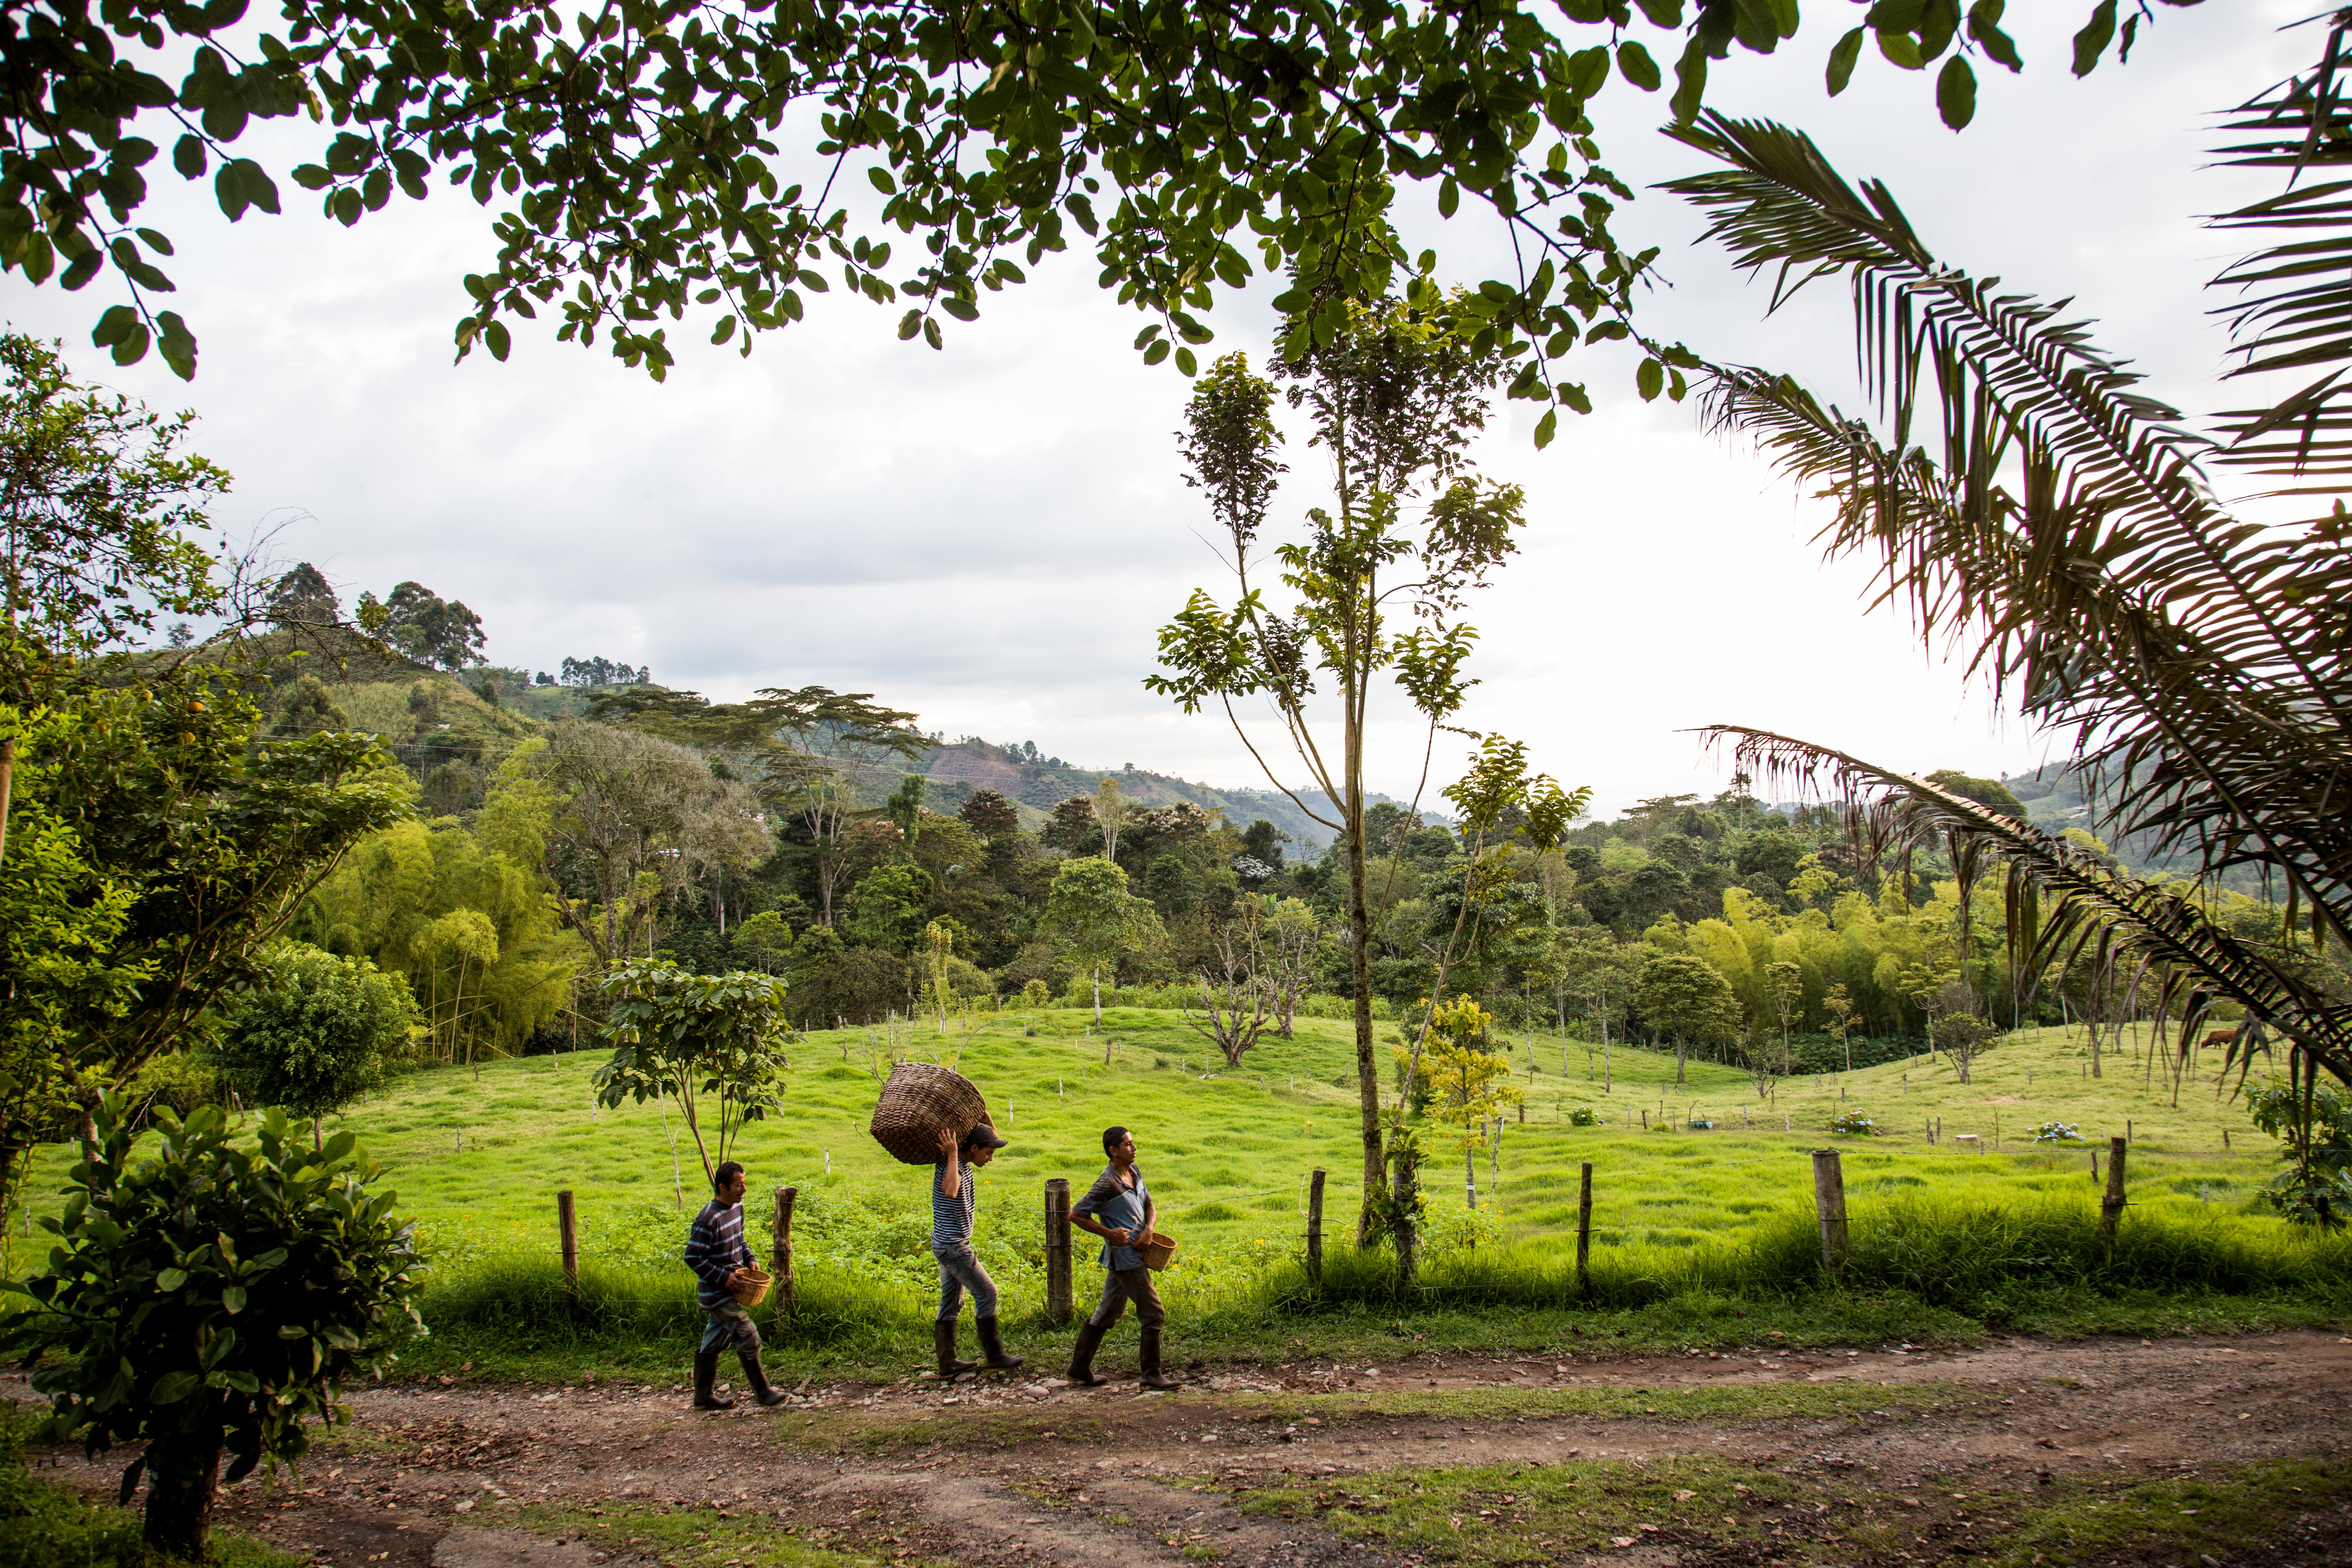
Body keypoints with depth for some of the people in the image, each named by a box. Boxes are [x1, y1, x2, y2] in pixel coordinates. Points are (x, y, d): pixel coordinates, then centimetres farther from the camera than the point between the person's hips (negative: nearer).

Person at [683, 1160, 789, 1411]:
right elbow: (692, 1258, -22)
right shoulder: (708, 1219, -24)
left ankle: (703, 1397, 25)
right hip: (716, 1293, -9)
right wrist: (723, 1277, -21)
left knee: (713, 1342, 15)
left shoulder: (737, 1207, 5)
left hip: (729, 1287, 9)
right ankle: (762, 1392, 6)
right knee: (748, 1338, -5)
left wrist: (748, 1258, 6)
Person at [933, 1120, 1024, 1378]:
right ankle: (995, 1357, 3)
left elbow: (992, 1136, 22)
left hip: (950, 1245, 10)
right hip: (952, 1245, -10)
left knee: (951, 1303, 12)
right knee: (987, 1293, -4)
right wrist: (952, 1155, -38)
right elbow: (950, 1192, -44)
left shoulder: (964, 1163, 6)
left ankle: (947, 1363, 17)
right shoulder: (950, 1165, -21)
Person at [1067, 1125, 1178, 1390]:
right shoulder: (1107, 1184, -19)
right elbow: (1076, 1215, -15)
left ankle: (1079, 1369, 22)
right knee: (1153, 1314, -4)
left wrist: (1148, 1229, -3)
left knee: (1107, 1314, 14)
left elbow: (1149, 1205, 17)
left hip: (1133, 1253, 9)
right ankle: (1152, 1375, 4)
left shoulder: (1135, 1172, 6)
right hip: (1126, 1257, -9)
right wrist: (1109, 1233, -17)